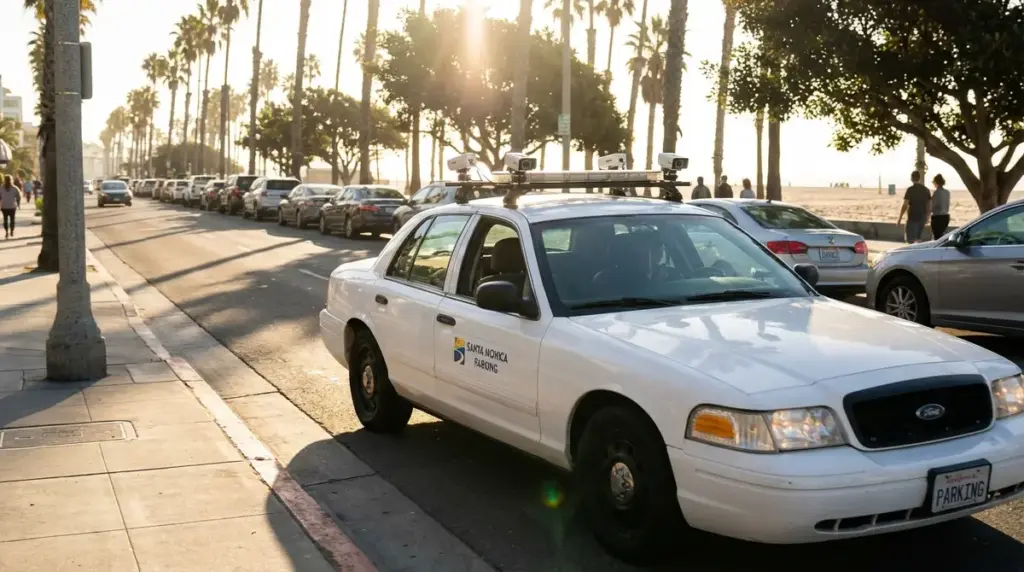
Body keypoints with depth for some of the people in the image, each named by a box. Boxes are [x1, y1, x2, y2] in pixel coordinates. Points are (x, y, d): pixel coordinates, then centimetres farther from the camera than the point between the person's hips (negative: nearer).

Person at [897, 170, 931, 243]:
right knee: (918, 238, 18)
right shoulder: (926, 190, 7)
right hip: (922, 218, 6)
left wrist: (899, 218, -7)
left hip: (912, 218, -6)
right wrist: (927, 216, 23)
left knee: (910, 239, -1)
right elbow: (929, 206, 10)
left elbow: (905, 205, -13)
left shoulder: (910, 189, -11)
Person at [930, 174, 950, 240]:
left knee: (937, 237, -4)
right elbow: (947, 206, 15)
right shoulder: (947, 192, 8)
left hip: (937, 217, -8)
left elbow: (933, 207, -13)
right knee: (941, 235, 18)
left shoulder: (937, 192, -14)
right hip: (946, 216, 8)